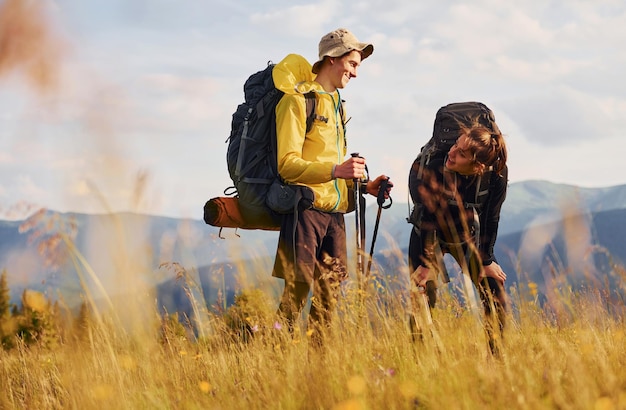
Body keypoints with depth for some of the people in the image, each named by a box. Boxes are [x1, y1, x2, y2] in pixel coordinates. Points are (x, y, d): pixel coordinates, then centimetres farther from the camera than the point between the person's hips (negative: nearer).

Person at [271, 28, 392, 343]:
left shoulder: (336, 103, 20)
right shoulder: (298, 100, -6)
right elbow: (287, 164, -15)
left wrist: (363, 186, 10)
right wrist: (335, 171, -26)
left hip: (334, 210, 8)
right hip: (306, 208, -8)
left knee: (330, 290, 6)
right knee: (298, 288, -11)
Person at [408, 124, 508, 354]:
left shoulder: (497, 175, -27)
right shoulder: (433, 170, -32)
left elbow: (490, 219, -13)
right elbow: (429, 220, -23)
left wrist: (486, 261, -8)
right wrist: (426, 263, -17)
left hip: (467, 235, 2)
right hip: (431, 235, -2)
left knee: (495, 291, -6)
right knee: (424, 296, -13)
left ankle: (496, 355, 6)